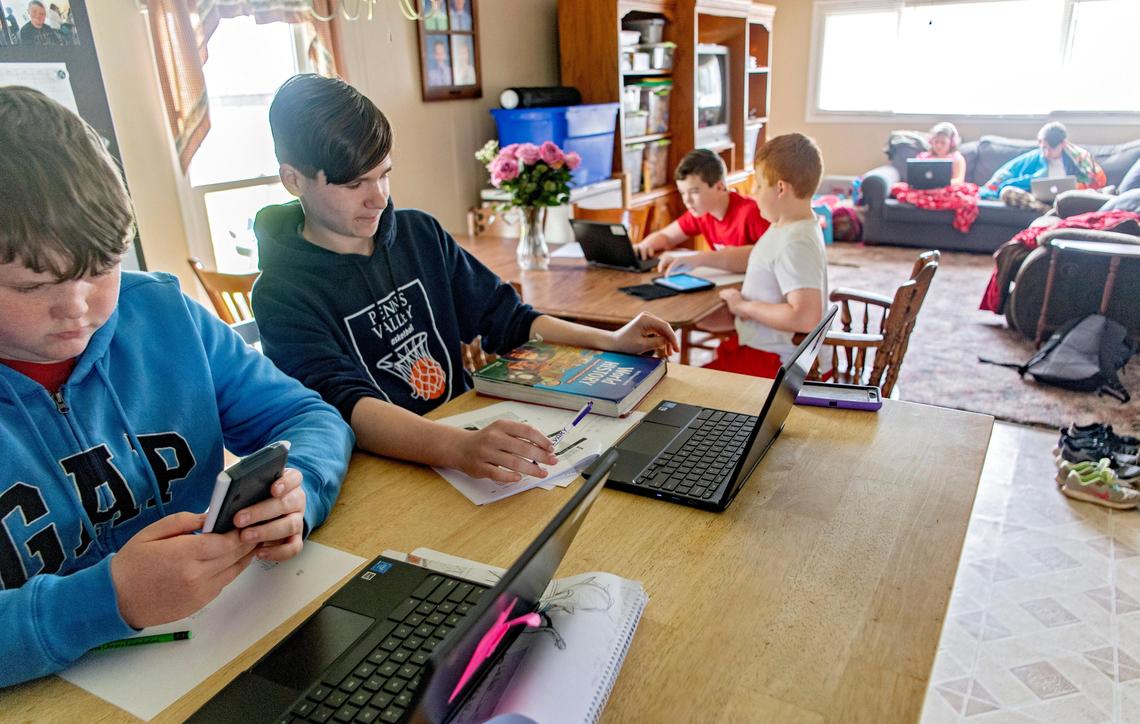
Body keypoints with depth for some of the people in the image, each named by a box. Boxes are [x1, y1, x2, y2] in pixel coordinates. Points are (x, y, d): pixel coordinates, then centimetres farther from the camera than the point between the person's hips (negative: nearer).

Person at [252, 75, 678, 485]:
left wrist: (611, 341, 3)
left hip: (466, 425, 6)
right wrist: (460, 449, -44)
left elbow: (504, 318, 13)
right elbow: (346, 405, -26)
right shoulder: (283, 294, -11)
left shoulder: (420, 233, 6)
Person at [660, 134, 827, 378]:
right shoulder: (786, 227, 7)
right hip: (757, 343, 11)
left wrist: (745, 306, -21)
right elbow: (755, 256, 26)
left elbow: (807, 317, -34)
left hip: (772, 362, -11)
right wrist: (697, 259, 17)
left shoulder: (795, 243, -26)